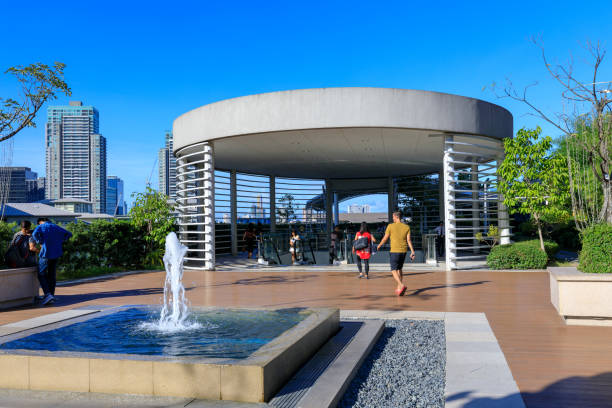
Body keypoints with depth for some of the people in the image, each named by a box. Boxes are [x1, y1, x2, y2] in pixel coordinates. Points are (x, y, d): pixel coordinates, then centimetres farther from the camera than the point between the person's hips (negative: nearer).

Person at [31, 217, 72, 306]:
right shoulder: (56, 227, 15)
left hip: (45, 253, -5)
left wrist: (41, 243, -9)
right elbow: (69, 234, 14)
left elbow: (35, 234, -22)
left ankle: (48, 295, -13)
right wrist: (60, 241, 11)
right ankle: (51, 294, 20)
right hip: (56, 254, 5)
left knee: (41, 275, 2)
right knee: (51, 274, 15)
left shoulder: (40, 227, 0)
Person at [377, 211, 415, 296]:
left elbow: (385, 238, 0)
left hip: (394, 251, -5)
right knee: (399, 269, 20)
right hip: (403, 251, 5)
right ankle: (399, 287, 21)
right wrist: (412, 251, -2)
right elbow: (408, 240, -2)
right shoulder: (406, 227, 5)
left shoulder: (390, 226, -6)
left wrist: (379, 245, 17)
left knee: (394, 270, -2)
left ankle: (401, 285, -23)